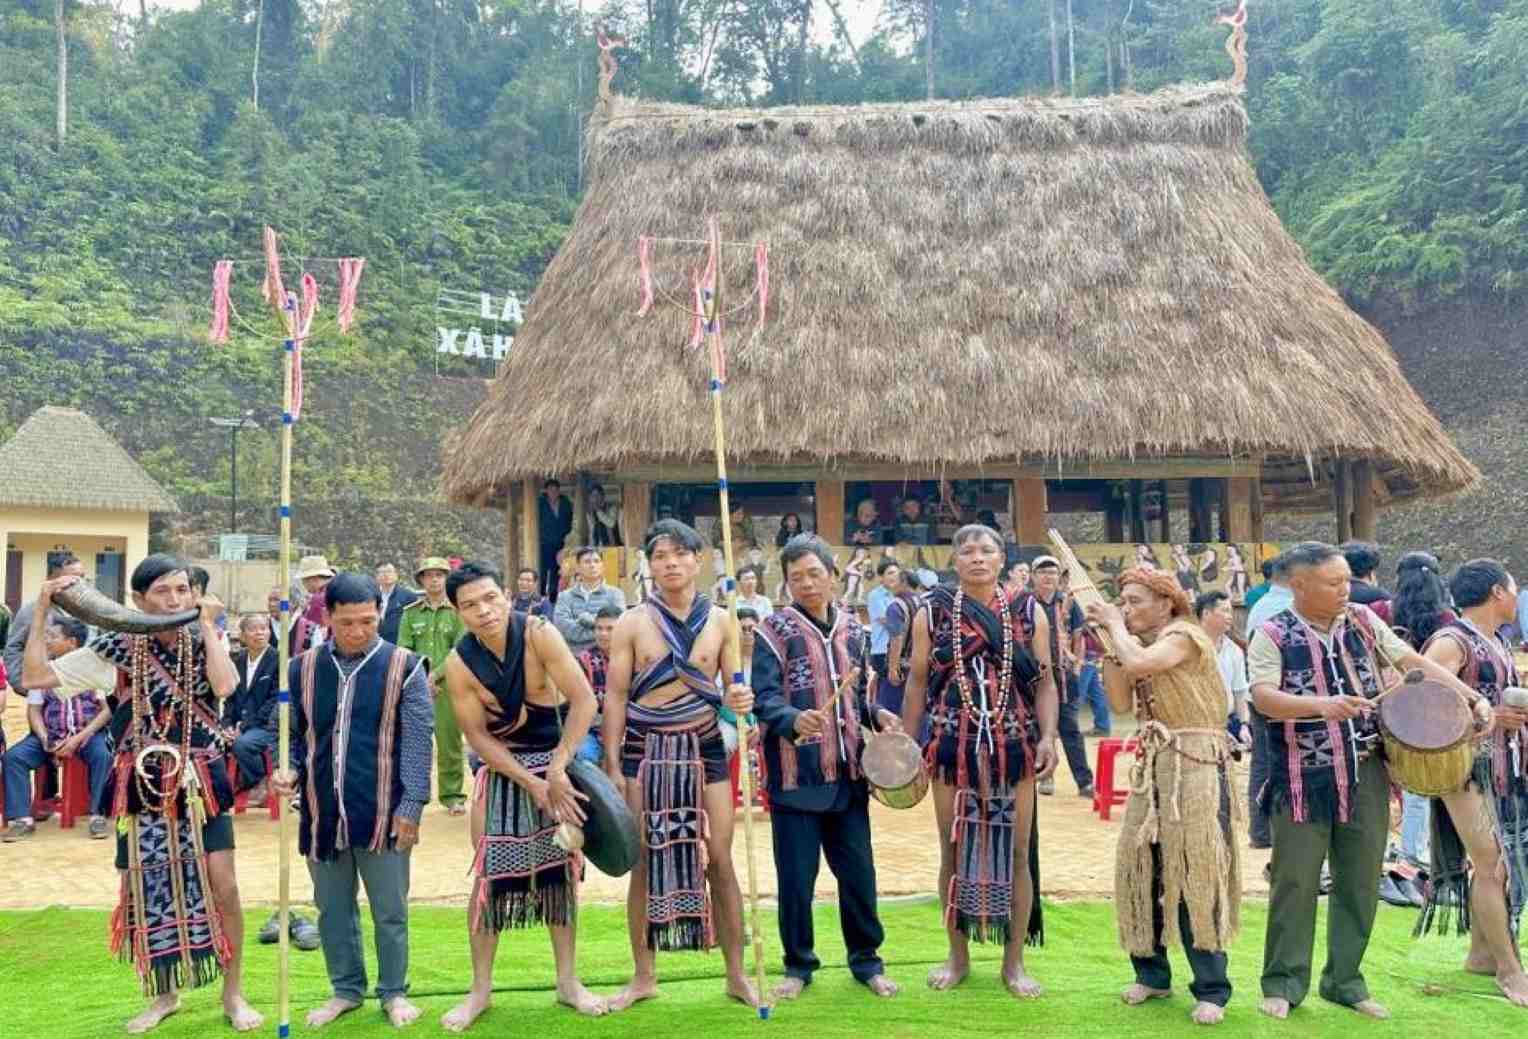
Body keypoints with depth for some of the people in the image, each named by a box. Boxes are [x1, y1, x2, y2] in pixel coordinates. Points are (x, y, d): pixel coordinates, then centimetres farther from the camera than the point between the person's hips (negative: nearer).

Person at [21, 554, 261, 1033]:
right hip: (141, 785, 1)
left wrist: (207, 625, -15)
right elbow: (34, 677, -8)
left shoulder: (203, 640, -2)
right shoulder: (116, 647, -4)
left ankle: (233, 993, 14)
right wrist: (42, 610, -14)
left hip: (199, 782, -1)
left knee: (223, 887, -3)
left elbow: (224, 685, -23)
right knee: (142, 890, 9)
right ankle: (164, 993, 29)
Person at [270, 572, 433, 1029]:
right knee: (333, 909, 15)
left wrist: (412, 805, -12)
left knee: (390, 911, 9)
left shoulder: (404, 667, -6)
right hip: (322, 813, 3)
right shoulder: (302, 668, 4)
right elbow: (294, 735, 13)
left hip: (382, 814, -3)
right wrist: (290, 771, -7)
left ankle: (393, 992, 26)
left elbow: (417, 741, -7)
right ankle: (346, 989, 32)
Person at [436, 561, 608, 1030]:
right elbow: (477, 736, -11)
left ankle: (568, 981, 18)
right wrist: (532, 784, -18)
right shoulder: (459, 663, -15)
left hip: (557, 759, 0)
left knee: (561, 868, 6)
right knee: (489, 874, -2)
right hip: (501, 768, 0)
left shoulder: (538, 634, -20)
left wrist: (557, 770, -26)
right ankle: (480, 989, 11)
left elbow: (584, 700, -22)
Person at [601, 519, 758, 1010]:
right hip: (645, 749, 0)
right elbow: (615, 697, 0)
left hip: (704, 747, 1)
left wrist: (740, 698, -19)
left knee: (719, 861, 2)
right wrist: (612, 765, -6)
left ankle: (737, 973, 15)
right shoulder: (632, 623, -2)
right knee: (645, 864, 6)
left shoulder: (719, 620, 1)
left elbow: (736, 684, 5)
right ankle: (644, 976, 19)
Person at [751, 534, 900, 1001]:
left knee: (858, 871, 10)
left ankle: (866, 959, 27)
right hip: (796, 776, -4)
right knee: (796, 877, 4)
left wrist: (878, 714, 1)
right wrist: (794, 719, -34)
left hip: (848, 773, 4)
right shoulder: (774, 630, -6)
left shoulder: (852, 627, 10)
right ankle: (799, 965, 21)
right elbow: (765, 698, -15)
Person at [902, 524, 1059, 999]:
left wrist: (1048, 736, -11)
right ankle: (958, 955, 24)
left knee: (1016, 852, 5)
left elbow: (1044, 682, 2)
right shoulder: (933, 613, 3)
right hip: (953, 747, 0)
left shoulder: (1028, 613, 3)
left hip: (1014, 747, 0)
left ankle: (1014, 960, 19)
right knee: (955, 852, 9)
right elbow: (918, 682, 6)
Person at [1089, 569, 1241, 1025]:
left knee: (1196, 875, -6)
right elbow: (1122, 698, 5)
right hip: (1154, 764, 8)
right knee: (1140, 868, 7)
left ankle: (1212, 990, 2)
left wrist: (1116, 626, -11)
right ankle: (1152, 974, 20)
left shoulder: (1185, 635, -9)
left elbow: (1138, 663, -27)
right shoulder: (1142, 643, 15)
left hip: (1196, 766, -8)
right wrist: (1106, 643, -1)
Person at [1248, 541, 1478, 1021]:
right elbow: (1263, 697, -22)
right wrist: (1321, 705, -37)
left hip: (1365, 776, 4)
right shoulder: (1273, 635, -10)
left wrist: (1472, 698, -3)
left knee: (1360, 882, 11)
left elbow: (1413, 661, 8)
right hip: (1304, 780, -4)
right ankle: (1284, 983, 16)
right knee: (1296, 882, 2)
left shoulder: (1363, 621, 4)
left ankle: (1345, 981, 25)